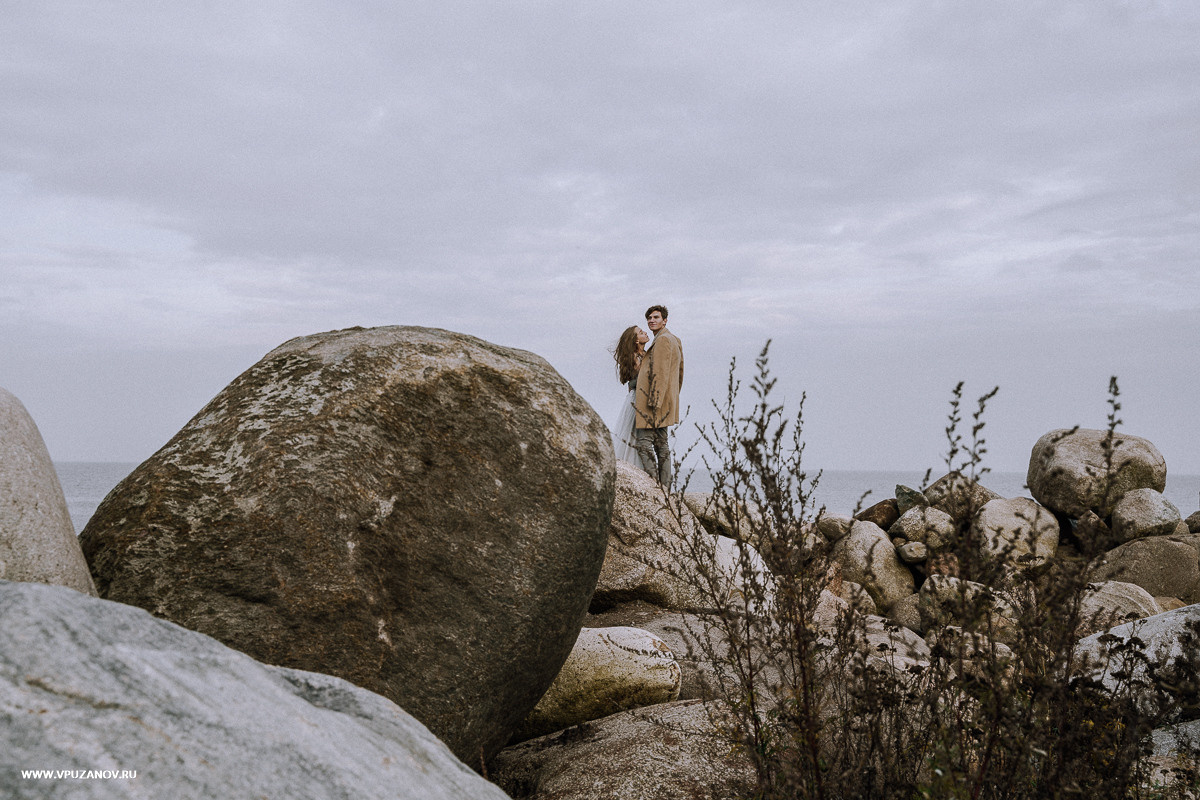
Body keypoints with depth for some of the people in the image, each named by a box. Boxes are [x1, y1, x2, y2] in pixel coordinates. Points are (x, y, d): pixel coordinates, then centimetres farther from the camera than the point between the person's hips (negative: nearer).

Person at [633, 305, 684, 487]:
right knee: (661, 441, 12)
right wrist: (673, 396, 26)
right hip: (666, 402, 11)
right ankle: (665, 484, 14)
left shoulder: (663, 340, -13)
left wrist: (654, 402, -24)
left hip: (653, 399, -11)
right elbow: (680, 373, 23)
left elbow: (660, 373, -21)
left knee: (644, 441, -9)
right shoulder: (674, 340, 20)